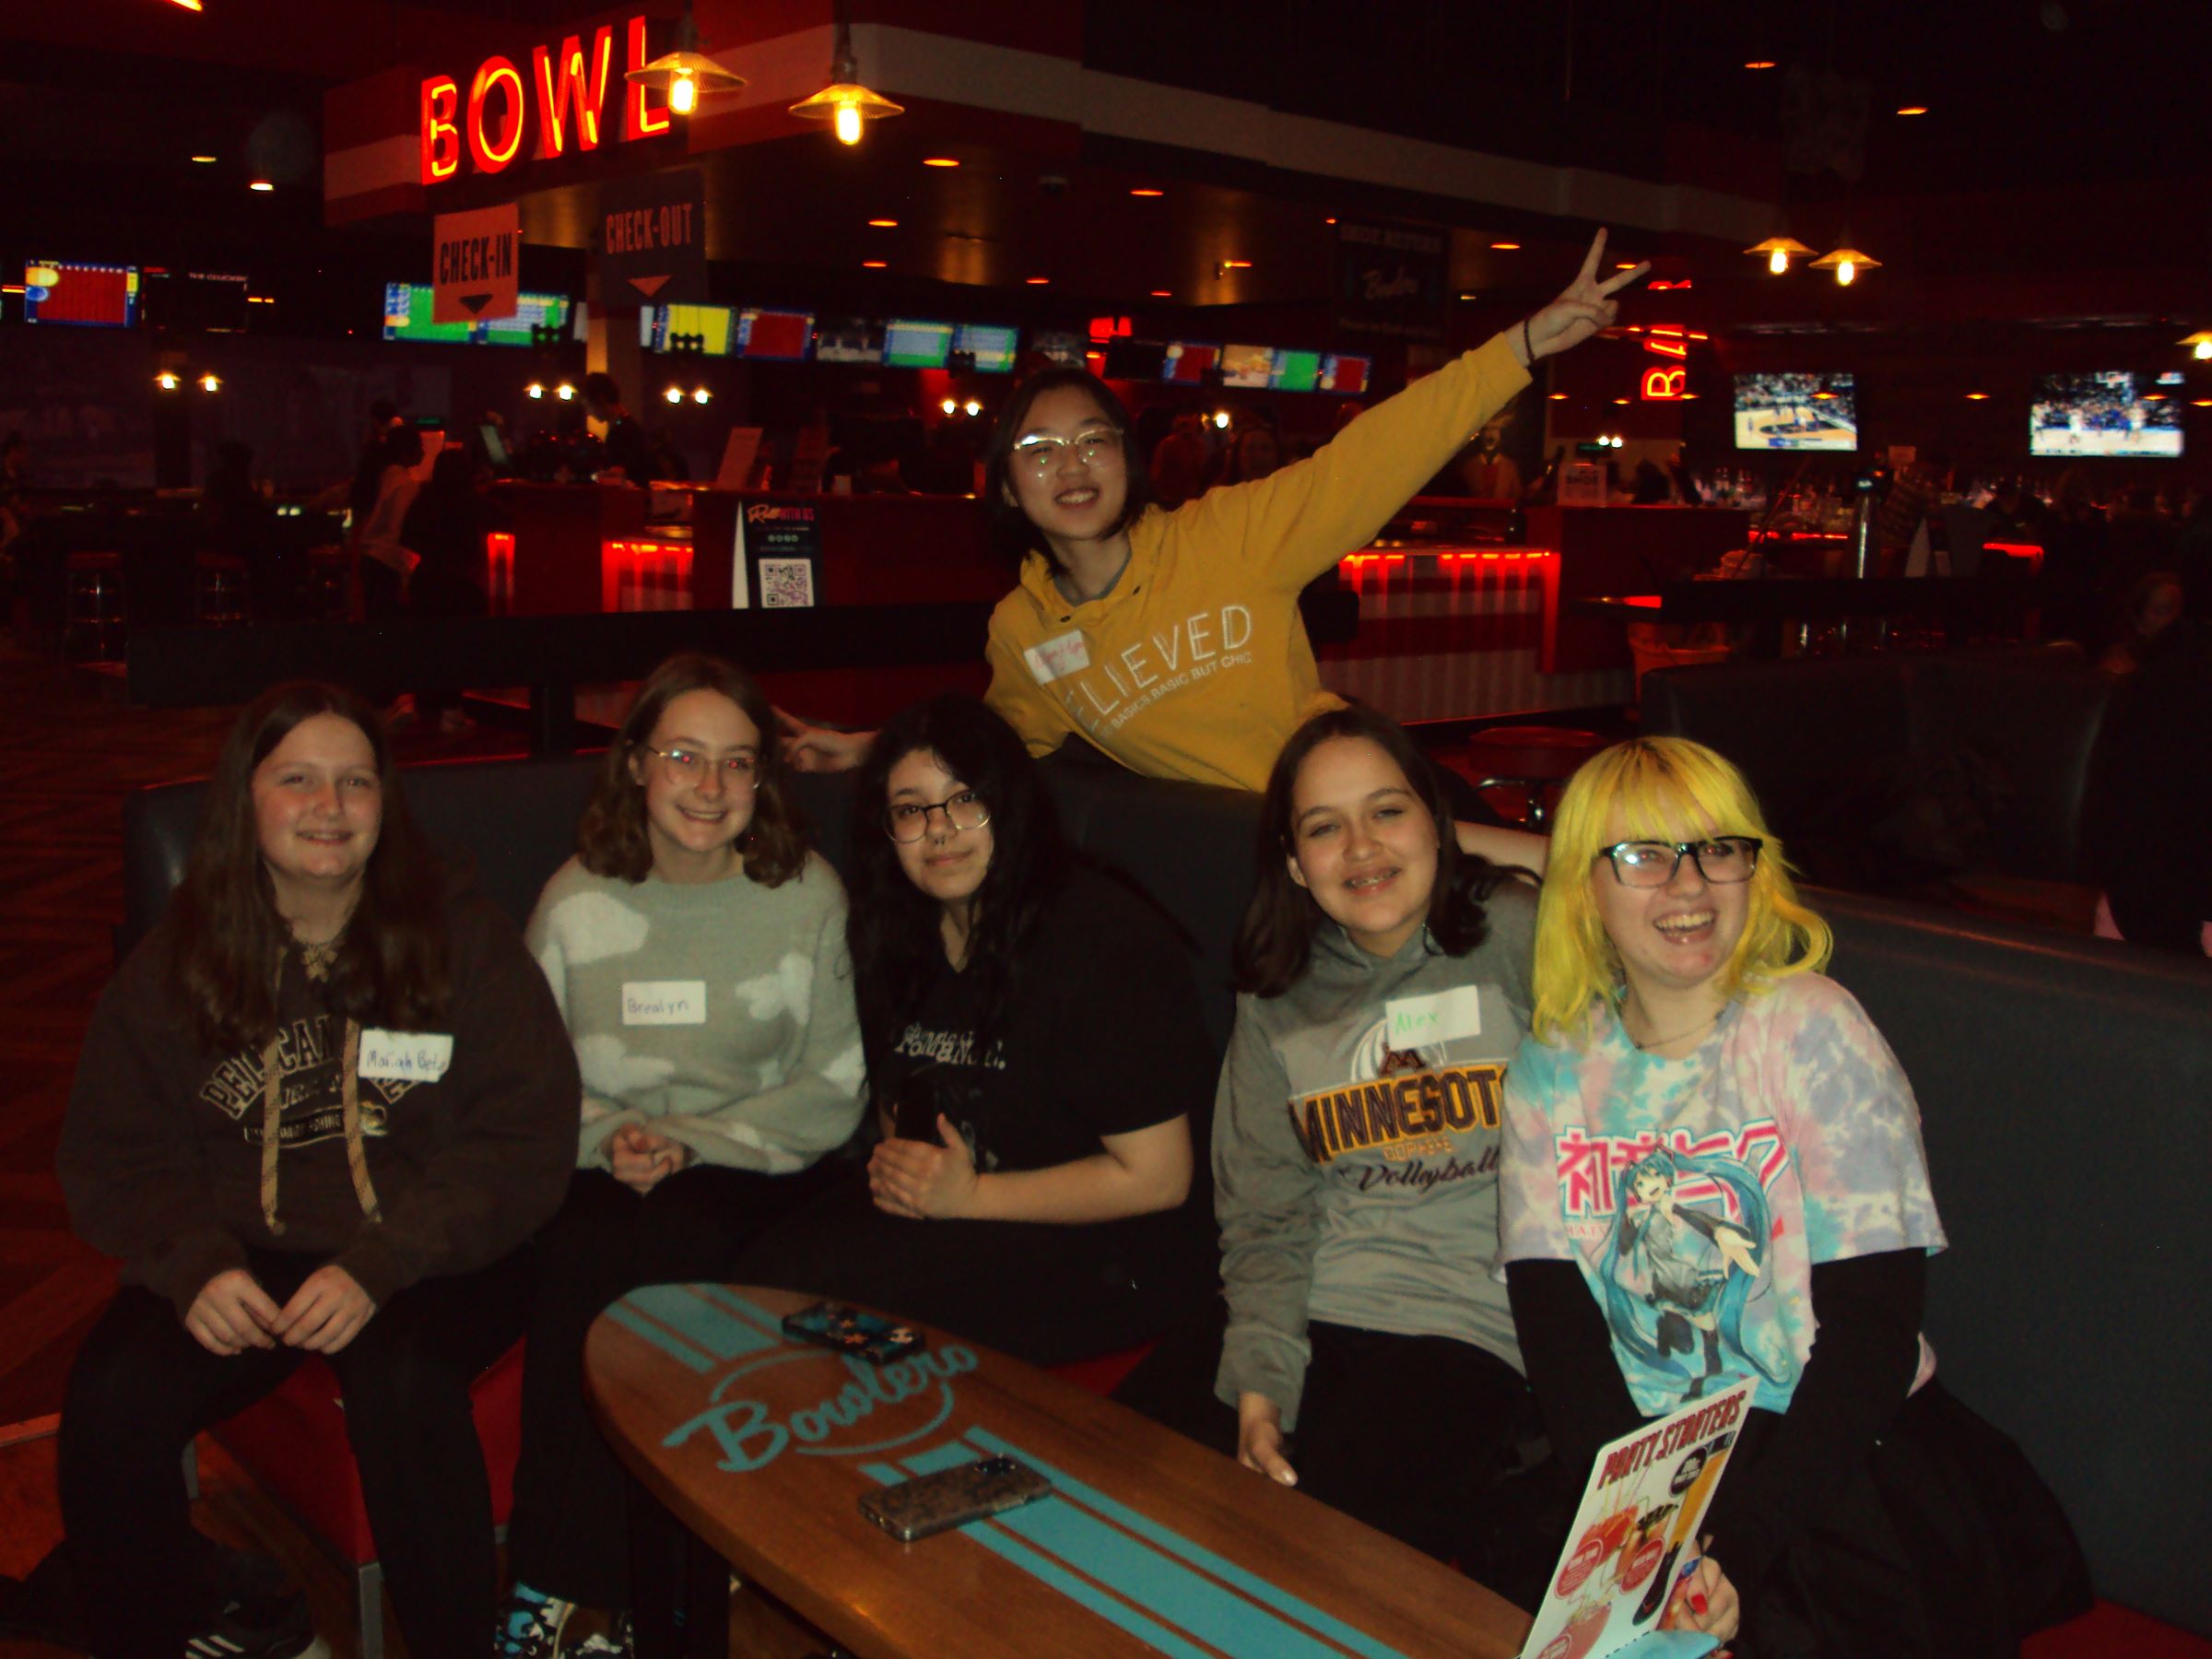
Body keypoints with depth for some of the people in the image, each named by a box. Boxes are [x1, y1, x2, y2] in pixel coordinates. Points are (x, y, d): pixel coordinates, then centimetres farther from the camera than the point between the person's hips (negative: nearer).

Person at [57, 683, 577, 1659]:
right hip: (239, 1257, 3)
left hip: (426, 1258, -2)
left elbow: (523, 1141, -6)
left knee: (402, 1386, -32)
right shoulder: (177, 959, 7)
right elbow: (114, 1156, 7)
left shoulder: (460, 935, -1)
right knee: (109, 1404, -23)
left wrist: (378, 1266, -19)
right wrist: (194, 1264, -14)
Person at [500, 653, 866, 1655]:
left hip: (749, 1171, -2)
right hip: (599, 1171, 2)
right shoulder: (576, 902, 6)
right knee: (570, 1256, -31)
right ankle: (579, 1578, -16)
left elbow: (830, 1095, -2)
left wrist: (689, 1141, -12)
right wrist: (606, 1136, -12)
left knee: (591, 1269, -29)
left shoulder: (807, 899, 0)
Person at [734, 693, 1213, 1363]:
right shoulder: (907, 935, 9)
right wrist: (895, 1164, 0)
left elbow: (1157, 1177, -15)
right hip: (936, 1214, 7)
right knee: (765, 1271, -19)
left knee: (822, 1286, -25)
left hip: (1096, 1252, -7)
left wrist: (970, 1195, -15)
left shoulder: (1107, 942, -15)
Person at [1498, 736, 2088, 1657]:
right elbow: (1555, 1319, -3)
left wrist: (1734, 1549, -19)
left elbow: (1873, 1335, -10)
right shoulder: (1554, 1065, 3)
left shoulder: (1811, 1030, -5)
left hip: (1840, 1449, -2)